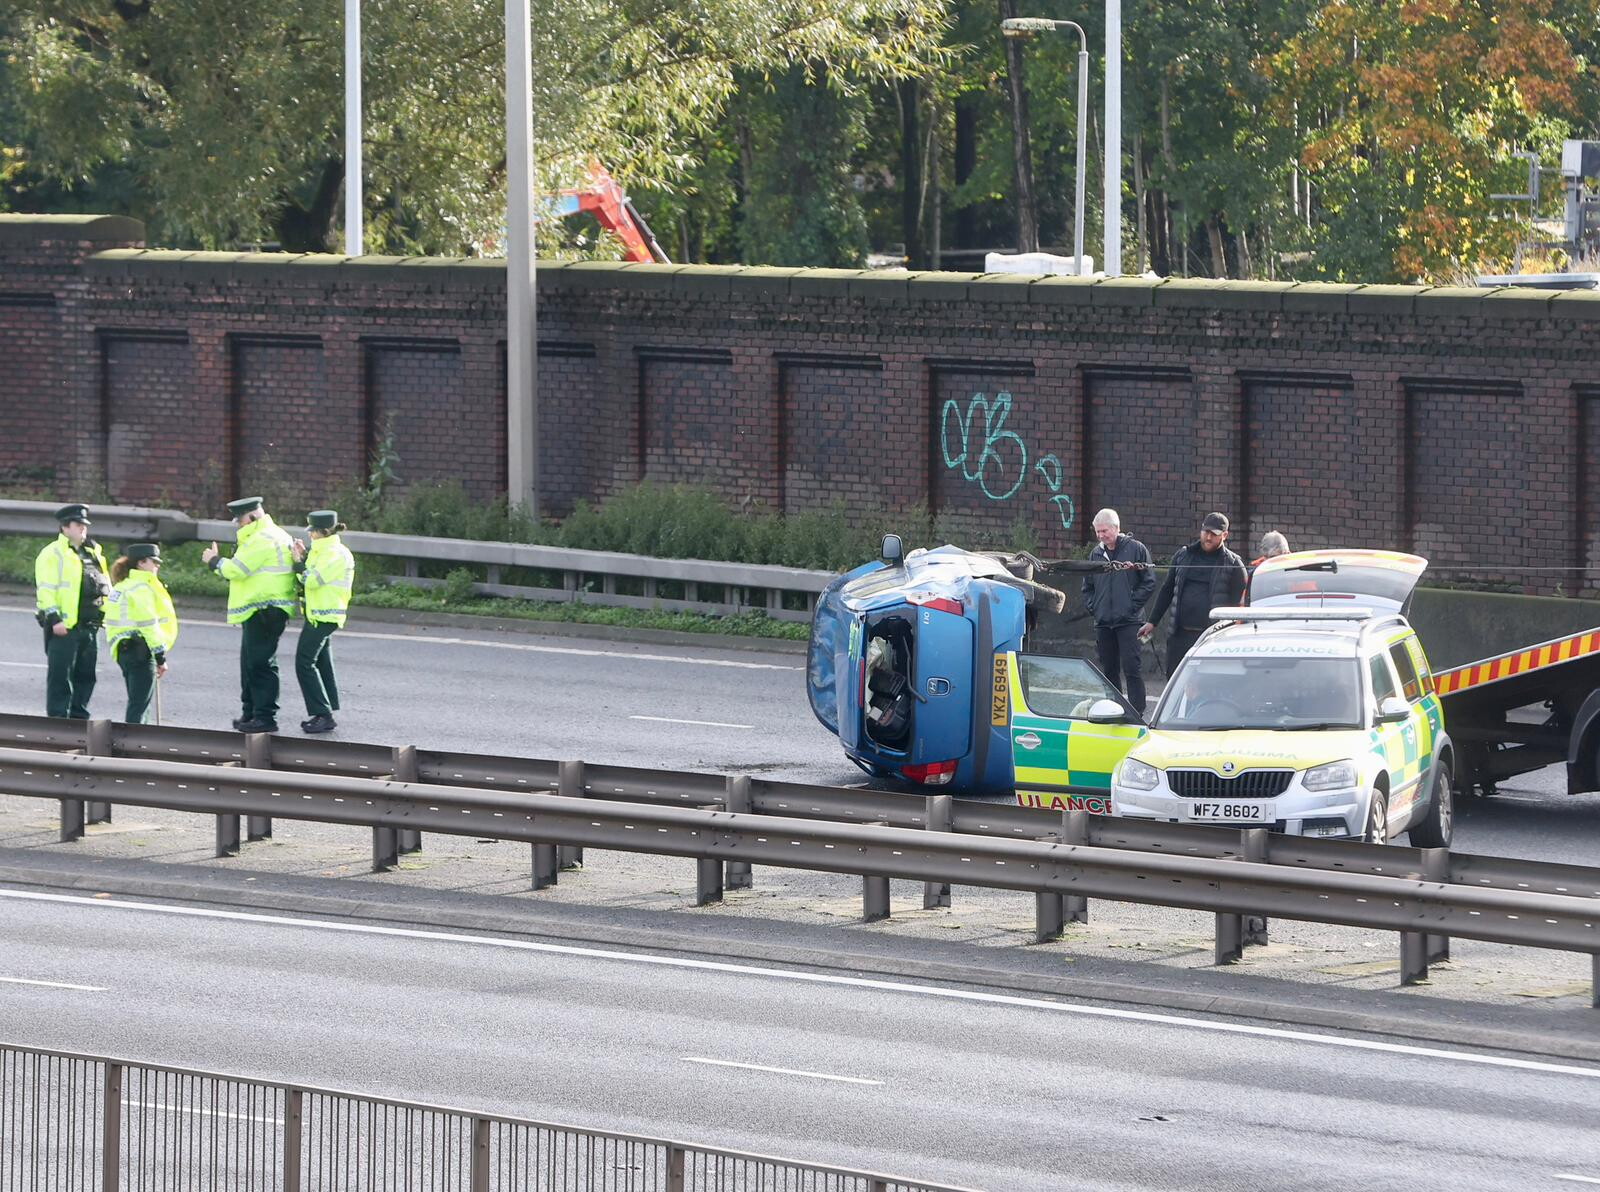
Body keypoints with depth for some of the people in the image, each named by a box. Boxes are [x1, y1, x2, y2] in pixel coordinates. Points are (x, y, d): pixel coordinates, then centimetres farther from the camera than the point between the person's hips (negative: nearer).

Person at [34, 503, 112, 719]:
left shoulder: (94, 554, 18)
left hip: (89, 626, 7)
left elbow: (105, 586, 25)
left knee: (85, 676, 11)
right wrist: (54, 618, -20)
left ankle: (79, 717, 19)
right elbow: (46, 589, -13)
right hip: (64, 627, -7)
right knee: (60, 677, -6)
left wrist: (105, 612, 15)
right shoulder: (53, 554, -6)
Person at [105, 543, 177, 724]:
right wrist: (160, 656, -14)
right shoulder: (142, 587, -13)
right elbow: (148, 624, -19)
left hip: (123, 649, 9)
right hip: (141, 651, -9)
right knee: (139, 705, -8)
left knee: (136, 703, 15)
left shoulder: (123, 585, 16)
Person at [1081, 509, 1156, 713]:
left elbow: (1149, 582, -2)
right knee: (1109, 670, 10)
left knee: (1131, 667, -11)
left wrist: (1133, 604, -9)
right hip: (1103, 623, 6)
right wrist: (1093, 606, 8)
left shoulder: (1136, 549, -2)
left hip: (1129, 620, -6)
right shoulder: (1096, 554, 14)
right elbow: (1087, 587, 24)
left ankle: (1137, 712, -10)